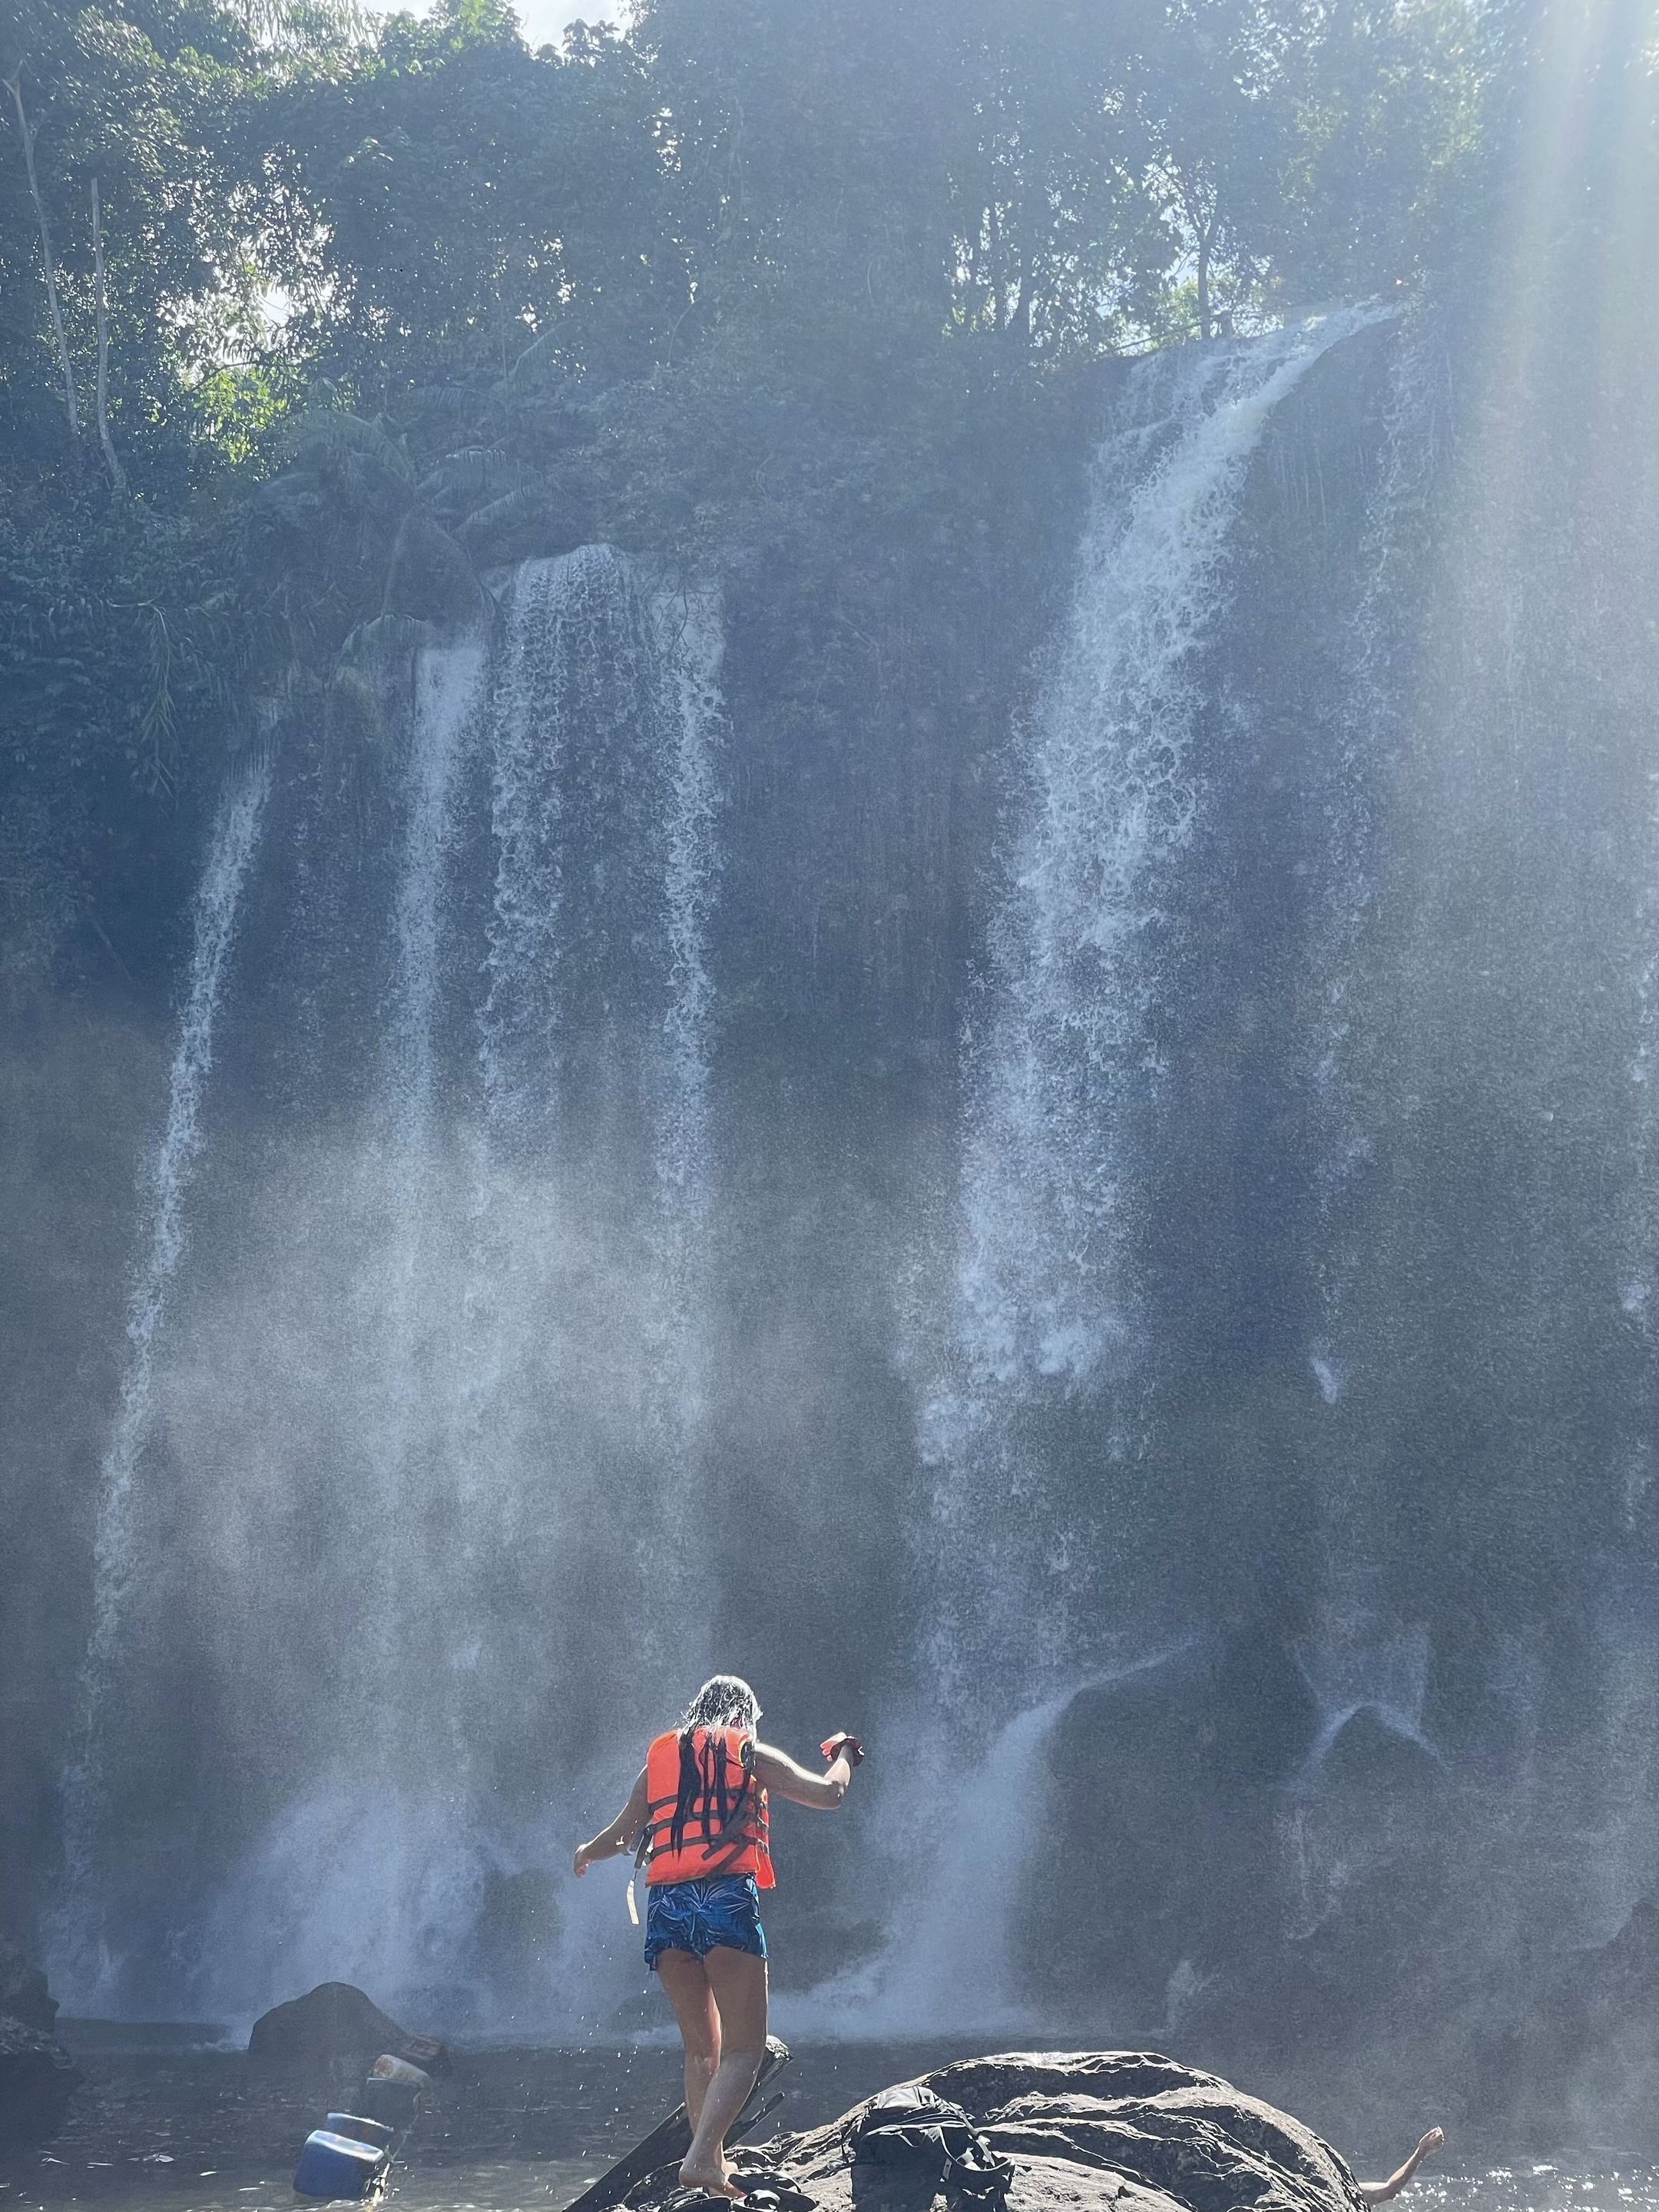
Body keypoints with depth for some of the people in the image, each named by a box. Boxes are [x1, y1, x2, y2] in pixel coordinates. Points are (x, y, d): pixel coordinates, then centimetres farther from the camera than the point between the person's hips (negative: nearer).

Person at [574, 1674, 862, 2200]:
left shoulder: (659, 1758, 20)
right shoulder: (751, 1754, 9)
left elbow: (621, 1835, 27)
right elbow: (827, 1794, 2)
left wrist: (587, 1853, 49)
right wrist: (843, 1754, 24)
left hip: (666, 1905, 5)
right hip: (728, 1900, -5)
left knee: (702, 2050, 15)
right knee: (744, 2049, -7)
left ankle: (711, 2165, 9)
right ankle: (702, 2158, -25)